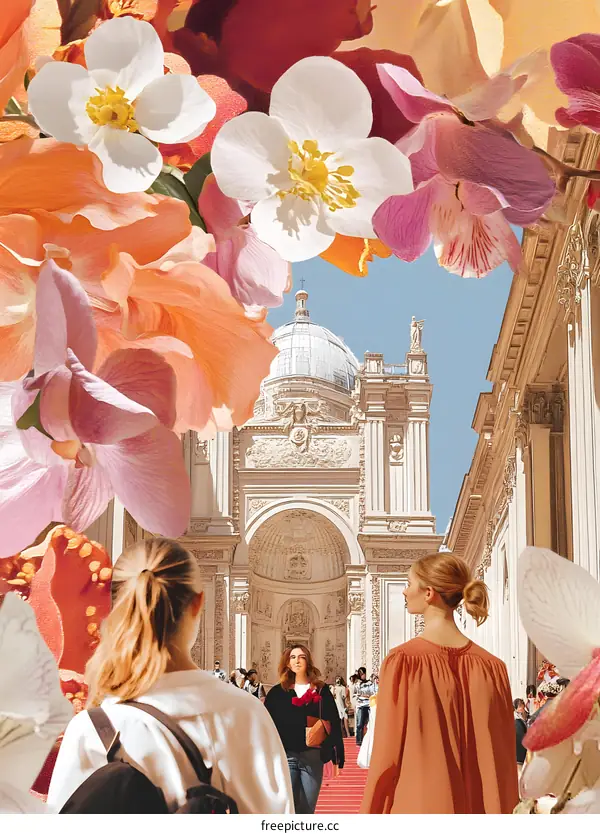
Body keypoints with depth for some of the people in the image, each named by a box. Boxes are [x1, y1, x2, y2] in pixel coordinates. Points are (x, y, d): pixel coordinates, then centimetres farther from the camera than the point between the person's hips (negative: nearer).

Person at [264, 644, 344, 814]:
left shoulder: (321, 691, 6)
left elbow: (333, 724, 3)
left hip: (313, 757, 0)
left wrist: (337, 757, -4)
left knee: (307, 810, 4)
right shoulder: (277, 692, 8)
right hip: (285, 757, 0)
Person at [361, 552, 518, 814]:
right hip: (474, 812, 4)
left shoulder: (403, 661, -9)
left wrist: (371, 814, 1)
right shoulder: (491, 667, 2)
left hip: (416, 807, -4)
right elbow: (501, 759, 3)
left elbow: (387, 753, -8)